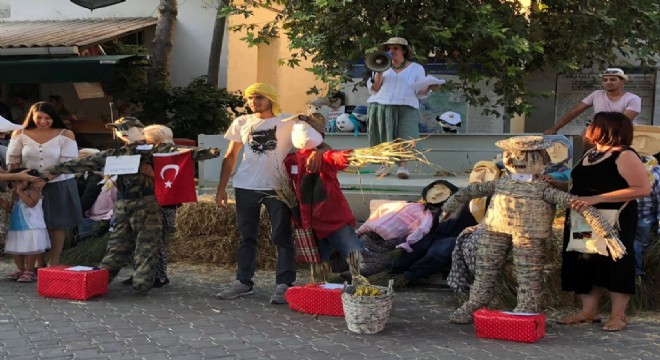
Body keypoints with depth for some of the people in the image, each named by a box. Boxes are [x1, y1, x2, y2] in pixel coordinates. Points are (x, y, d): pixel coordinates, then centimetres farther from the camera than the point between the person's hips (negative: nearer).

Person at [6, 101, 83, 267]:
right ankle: (39, 264, 18)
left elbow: (68, 162, -13)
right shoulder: (20, 134, 0)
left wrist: (44, 178, -21)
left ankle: (53, 264, 13)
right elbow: (13, 160, 4)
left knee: (57, 224, 5)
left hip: (59, 186, -2)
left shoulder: (65, 135, -7)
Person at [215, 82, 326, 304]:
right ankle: (243, 282, 19)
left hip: (278, 188, -4)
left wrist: (316, 153, -35)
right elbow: (230, 157, 13)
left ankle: (284, 285, 3)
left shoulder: (288, 122, -3)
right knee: (246, 236, 11)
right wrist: (221, 189, 8)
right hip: (246, 187, 4)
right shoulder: (241, 123, 7)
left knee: (282, 237, -2)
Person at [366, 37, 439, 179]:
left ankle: (403, 166, -25)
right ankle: (385, 165, 7)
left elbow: (420, 93, 7)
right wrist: (379, 74, -4)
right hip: (381, 107, 2)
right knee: (383, 136, -4)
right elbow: (373, 90, 10)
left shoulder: (416, 68, 14)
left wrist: (428, 88, -15)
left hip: (406, 108, -2)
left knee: (405, 136, -19)